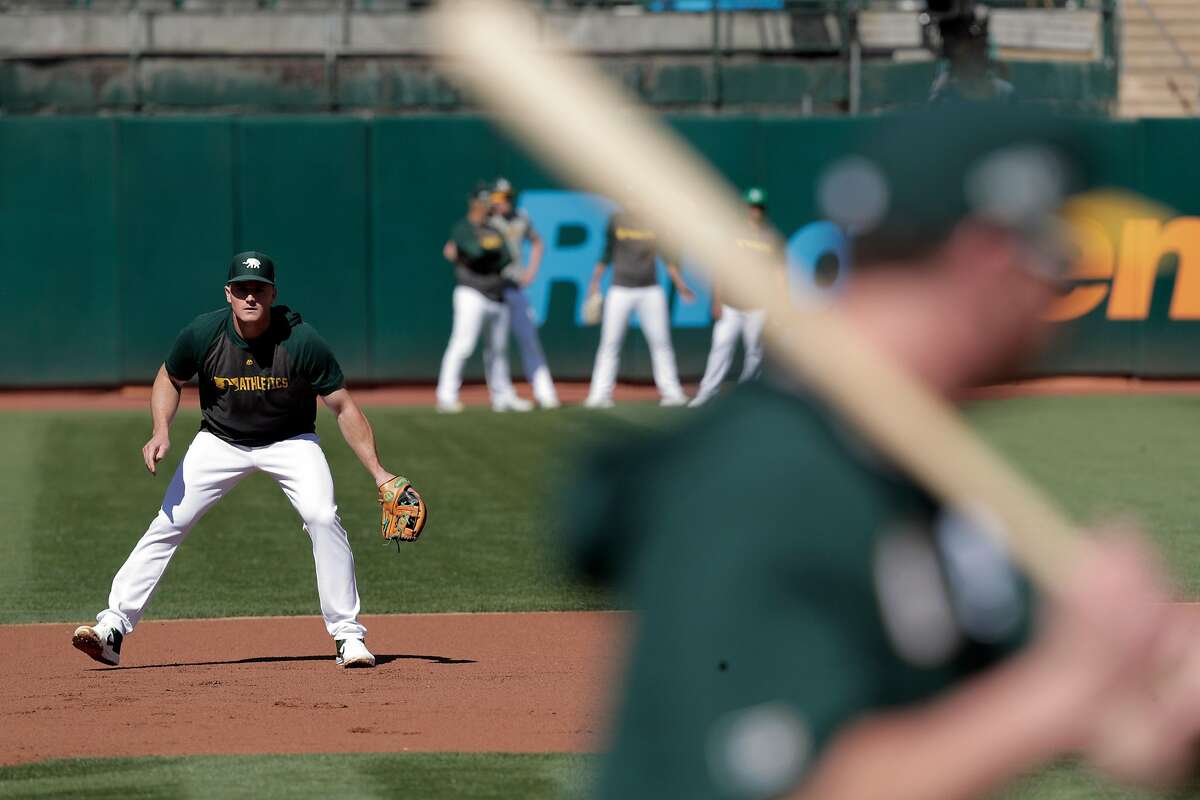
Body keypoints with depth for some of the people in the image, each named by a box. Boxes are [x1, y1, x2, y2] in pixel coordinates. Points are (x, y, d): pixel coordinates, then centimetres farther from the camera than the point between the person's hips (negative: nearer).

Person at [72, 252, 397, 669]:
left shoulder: (301, 341, -25)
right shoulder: (202, 334, -19)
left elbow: (343, 407, -18)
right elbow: (169, 379, 2)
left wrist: (378, 472, -23)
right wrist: (161, 431, -16)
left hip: (290, 442, -2)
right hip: (220, 442, 2)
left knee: (323, 517, -23)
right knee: (167, 524, -8)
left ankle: (348, 635, -12)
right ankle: (111, 630, -4)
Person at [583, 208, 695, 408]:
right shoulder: (617, 220, 4)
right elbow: (606, 254, 9)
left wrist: (680, 284, 4)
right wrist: (595, 283, 6)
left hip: (650, 291, 1)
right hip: (621, 290, -1)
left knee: (661, 342, -2)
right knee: (610, 343, -2)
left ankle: (671, 392, 3)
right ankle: (600, 394, 1)